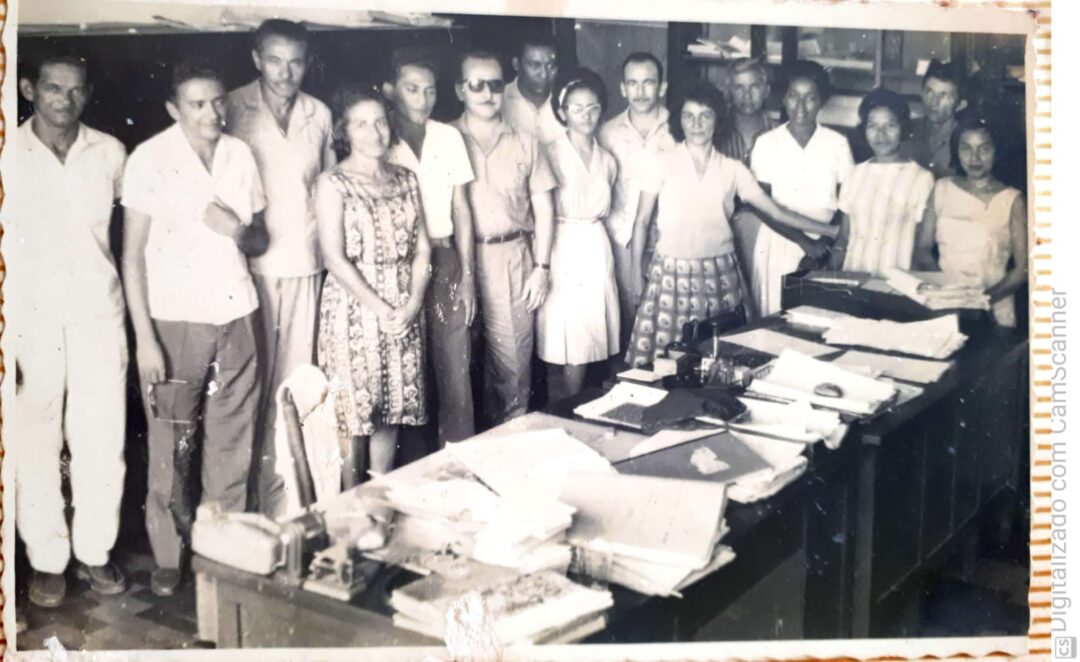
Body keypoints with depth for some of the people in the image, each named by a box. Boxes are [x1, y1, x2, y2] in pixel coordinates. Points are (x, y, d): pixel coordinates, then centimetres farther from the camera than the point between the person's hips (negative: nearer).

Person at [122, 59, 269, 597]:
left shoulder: (240, 155, 6)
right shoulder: (149, 159, -7)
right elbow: (133, 253, -6)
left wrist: (239, 231, -10)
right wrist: (144, 336, -12)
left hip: (236, 316, 4)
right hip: (176, 320, -4)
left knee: (232, 445, 8)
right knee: (172, 447, 4)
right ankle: (169, 556, 19)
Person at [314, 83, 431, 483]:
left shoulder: (405, 179, 10)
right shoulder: (333, 184, -5)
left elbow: (421, 248, 8)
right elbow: (335, 259, -12)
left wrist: (412, 304, -7)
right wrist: (381, 309, -15)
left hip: (404, 312, 5)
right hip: (354, 309, -5)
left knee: (392, 408, 10)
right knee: (351, 410, -1)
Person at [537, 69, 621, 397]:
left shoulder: (607, 160, 10)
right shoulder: (551, 154, -7)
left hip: (597, 249, 5)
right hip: (563, 248, -5)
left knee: (590, 336, 5)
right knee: (571, 341, -4)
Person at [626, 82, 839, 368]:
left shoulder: (732, 169, 5)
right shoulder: (664, 164, 0)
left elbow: (776, 212, 7)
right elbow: (642, 221, 4)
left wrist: (832, 230, 3)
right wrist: (637, 276, 2)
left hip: (720, 274, 2)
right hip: (674, 273, -2)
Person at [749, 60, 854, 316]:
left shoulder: (837, 144, 2)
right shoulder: (767, 143, -1)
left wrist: (832, 243, -11)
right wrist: (802, 240, -11)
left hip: (823, 247, 1)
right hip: (779, 244, 0)